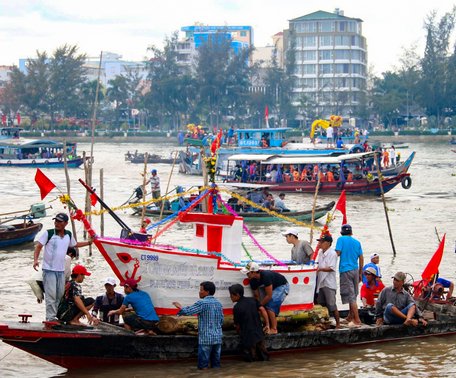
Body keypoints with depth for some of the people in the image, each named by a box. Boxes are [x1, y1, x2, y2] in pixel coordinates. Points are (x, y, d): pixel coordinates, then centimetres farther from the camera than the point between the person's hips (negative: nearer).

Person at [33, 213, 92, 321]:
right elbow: (38, 246, -11)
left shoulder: (68, 235, 8)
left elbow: (75, 244, 28)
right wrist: (35, 260, -25)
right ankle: (50, 318, -11)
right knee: (51, 295, -11)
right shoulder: (48, 233, -8)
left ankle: (56, 316, 18)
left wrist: (89, 242, 28)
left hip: (61, 270, 6)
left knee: (60, 295, 9)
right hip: (49, 269, -6)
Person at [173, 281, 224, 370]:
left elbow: (187, 311, -10)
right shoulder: (218, 304, 10)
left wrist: (180, 307, 9)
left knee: (203, 367, -2)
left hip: (205, 338, -7)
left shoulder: (202, 303, -11)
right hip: (218, 338, 7)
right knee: (216, 364, 11)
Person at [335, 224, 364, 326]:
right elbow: (361, 259, 10)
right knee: (353, 294, 19)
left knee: (350, 296, -6)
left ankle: (357, 320, -12)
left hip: (345, 270, -6)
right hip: (355, 270, 6)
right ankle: (350, 317, 32)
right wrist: (360, 274, 17)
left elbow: (338, 253, -14)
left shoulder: (341, 239, -3)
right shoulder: (357, 242, 10)